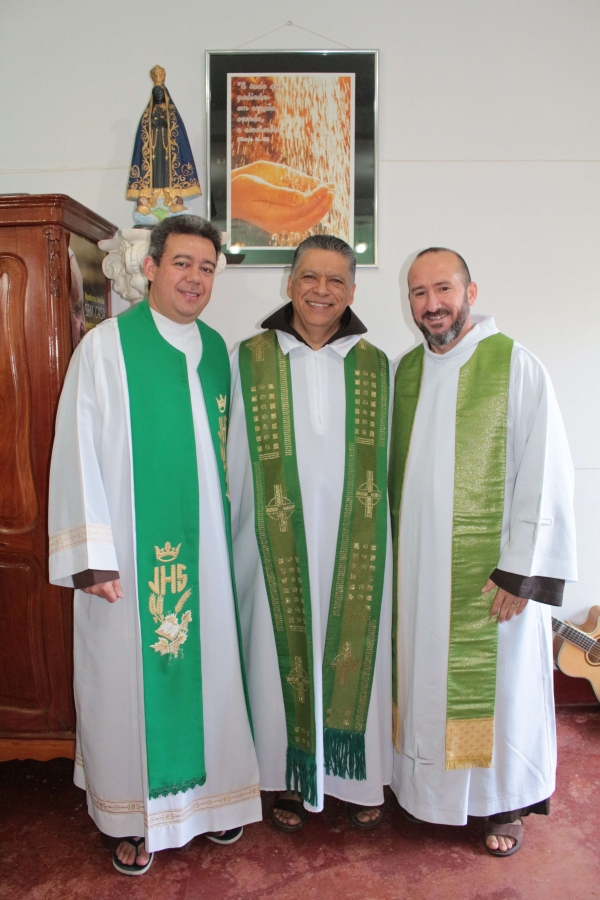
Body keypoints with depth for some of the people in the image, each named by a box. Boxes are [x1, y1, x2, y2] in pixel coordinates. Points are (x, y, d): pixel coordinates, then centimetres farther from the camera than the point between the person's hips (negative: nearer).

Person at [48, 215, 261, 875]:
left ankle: (210, 794, 36)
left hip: (204, 549, 5)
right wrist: (92, 555, -14)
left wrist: (229, 535, 13)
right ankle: (136, 816, 30)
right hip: (129, 552, -4)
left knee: (207, 668, 14)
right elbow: (79, 452, -10)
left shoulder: (216, 349, 8)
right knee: (131, 677, 8)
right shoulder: (106, 346, -7)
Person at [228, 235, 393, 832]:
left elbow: (385, 460, 7)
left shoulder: (374, 365, 5)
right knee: (286, 653, 8)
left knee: (355, 650, 10)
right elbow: (237, 456, 3)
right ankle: (292, 780, 30)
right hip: (280, 542, -1)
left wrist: (377, 533, 6)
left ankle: (356, 777, 32)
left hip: (356, 543, 2)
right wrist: (234, 537, 3)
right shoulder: (252, 359, 0)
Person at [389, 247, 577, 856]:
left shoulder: (516, 366, -10)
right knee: (423, 677, 16)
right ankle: (424, 785, 38)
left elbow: (545, 476, -12)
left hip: (490, 571, -4)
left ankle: (504, 802, 35)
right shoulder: (404, 371, 6)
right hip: (416, 568, 4)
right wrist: (391, 553, 7)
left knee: (496, 682, 11)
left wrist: (520, 572, -15)